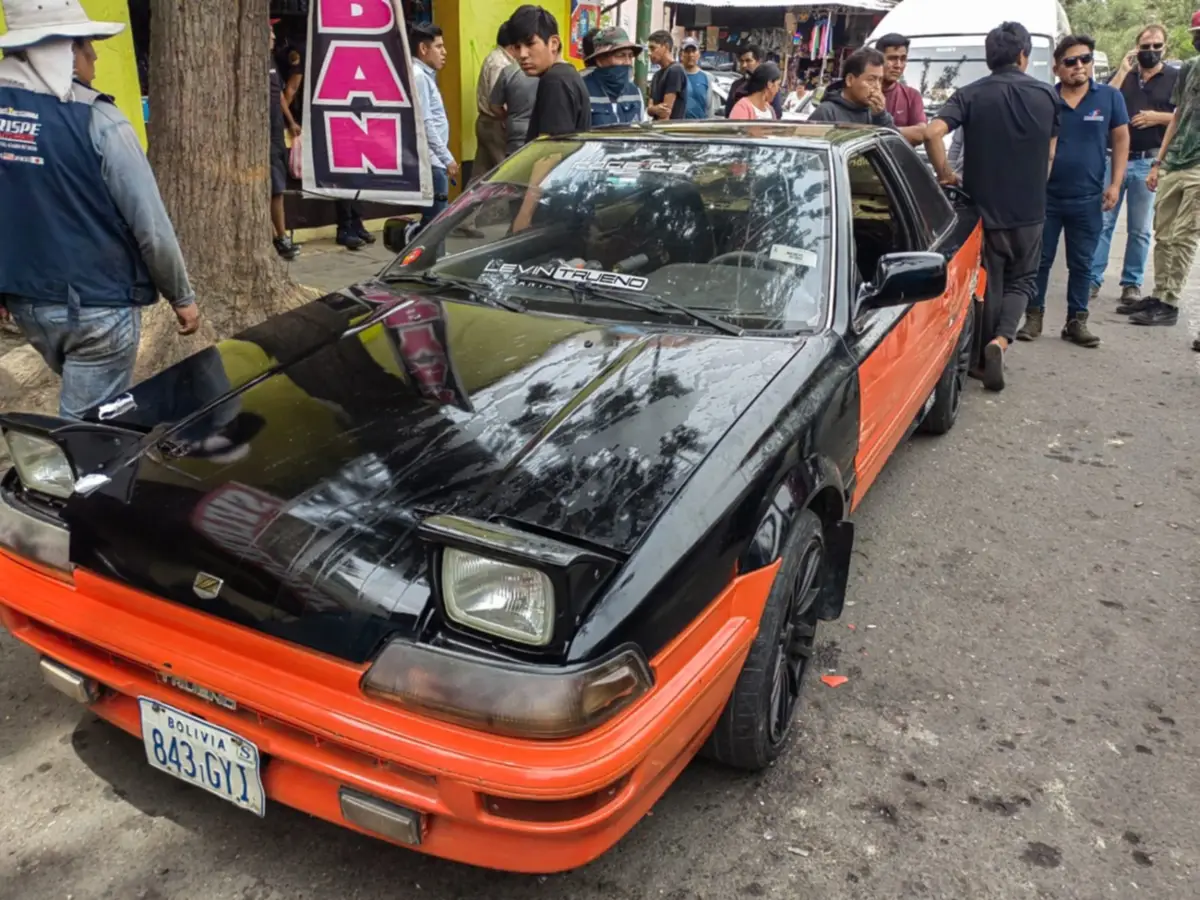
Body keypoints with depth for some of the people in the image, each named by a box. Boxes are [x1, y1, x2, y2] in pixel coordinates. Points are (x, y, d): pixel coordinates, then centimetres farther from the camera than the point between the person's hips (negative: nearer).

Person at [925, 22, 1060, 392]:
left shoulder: (970, 94, -5)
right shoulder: (1046, 94, 2)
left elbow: (932, 133, -21)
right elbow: (1050, 154, 10)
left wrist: (945, 174, -8)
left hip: (982, 206, -1)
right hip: (1030, 209, 1)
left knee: (988, 284, 12)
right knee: (1021, 280, 13)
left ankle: (986, 356, 17)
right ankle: (1000, 341, -11)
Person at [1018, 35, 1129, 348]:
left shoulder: (1110, 97, 2)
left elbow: (1121, 140, 5)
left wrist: (1115, 184, -3)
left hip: (1088, 200, 1)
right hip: (1046, 196, 0)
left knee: (1081, 264, 7)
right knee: (1040, 260, 5)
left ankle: (1076, 320, 15)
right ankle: (1034, 316, 16)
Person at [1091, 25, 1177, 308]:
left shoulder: (1176, 78, 7)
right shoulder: (1122, 74, 12)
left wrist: (1158, 117, -12)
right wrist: (1123, 71, -7)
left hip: (1149, 163, -1)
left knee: (1140, 229, 4)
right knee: (1102, 222, -3)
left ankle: (1132, 283, 11)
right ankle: (1093, 278, 1)